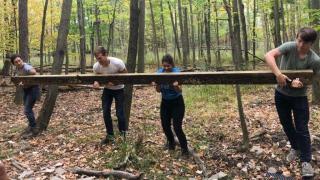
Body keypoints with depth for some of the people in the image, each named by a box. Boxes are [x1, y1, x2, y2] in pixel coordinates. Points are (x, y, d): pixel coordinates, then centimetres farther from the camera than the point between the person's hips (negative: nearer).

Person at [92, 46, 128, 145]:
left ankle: (123, 135, 17)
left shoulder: (118, 63, -31)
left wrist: (115, 82, -33)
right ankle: (110, 135, 18)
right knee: (106, 113, 1)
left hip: (119, 89, -3)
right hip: (107, 89, 4)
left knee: (120, 113, -4)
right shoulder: (96, 66, -21)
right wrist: (96, 82, -29)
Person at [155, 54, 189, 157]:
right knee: (165, 125, 6)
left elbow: (180, 91, -24)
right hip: (165, 102, 4)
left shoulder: (176, 72, -18)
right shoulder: (160, 72, -7)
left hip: (177, 102, -4)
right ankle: (171, 143, 33)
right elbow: (158, 90, -9)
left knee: (177, 127, -12)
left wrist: (175, 86, -45)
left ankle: (184, 149, 5)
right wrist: (158, 84, -30)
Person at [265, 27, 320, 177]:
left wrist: (301, 83, -31)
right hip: (281, 94, 2)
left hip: (299, 97, -2)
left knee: (302, 129, -1)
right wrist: (278, 74, -40)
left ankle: (305, 161, 12)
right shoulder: (289, 47, -20)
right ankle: (295, 148, 41)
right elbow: (268, 55, -30)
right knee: (286, 124, 16)